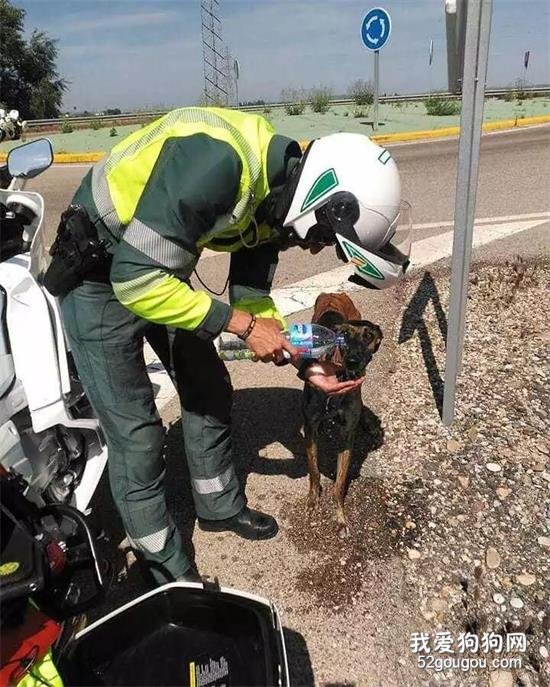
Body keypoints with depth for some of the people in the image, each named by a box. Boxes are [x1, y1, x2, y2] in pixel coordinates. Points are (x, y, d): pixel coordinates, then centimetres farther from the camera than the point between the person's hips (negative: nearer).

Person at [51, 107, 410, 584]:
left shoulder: (275, 198, -6)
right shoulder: (217, 160, -34)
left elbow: (252, 298, 3)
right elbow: (135, 280, -33)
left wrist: (306, 363, -8)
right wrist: (242, 325, -26)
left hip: (159, 266, 8)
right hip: (101, 274, -8)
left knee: (209, 391, 14)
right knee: (137, 433, -3)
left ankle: (220, 506, 37)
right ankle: (167, 570, 19)